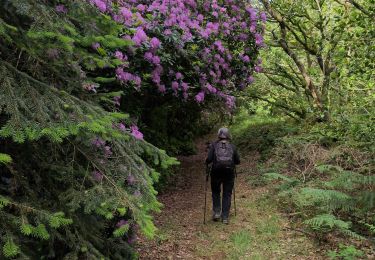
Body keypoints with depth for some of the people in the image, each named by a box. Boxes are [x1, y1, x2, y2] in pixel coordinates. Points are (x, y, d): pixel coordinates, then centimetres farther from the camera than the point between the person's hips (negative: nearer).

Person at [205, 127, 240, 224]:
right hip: (229, 173, 1)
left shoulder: (214, 145, 0)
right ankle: (225, 217, 10)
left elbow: (209, 159, -10)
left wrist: (207, 162, 11)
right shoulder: (232, 147, 5)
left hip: (216, 172, -1)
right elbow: (237, 161, 4)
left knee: (216, 192, 20)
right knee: (227, 194, 10)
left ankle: (216, 212, 10)